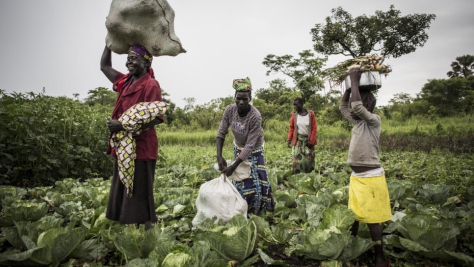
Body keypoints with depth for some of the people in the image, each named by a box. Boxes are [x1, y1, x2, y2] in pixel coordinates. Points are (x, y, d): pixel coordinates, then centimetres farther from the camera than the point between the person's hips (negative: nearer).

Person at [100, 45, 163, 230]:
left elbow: (155, 118, -20)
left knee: (139, 198, -3)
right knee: (122, 196, 15)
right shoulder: (125, 82, 13)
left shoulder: (150, 84, -11)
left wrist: (123, 125, -24)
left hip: (140, 149, -9)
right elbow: (105, 66, 28)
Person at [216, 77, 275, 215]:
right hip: (238, 148, 4)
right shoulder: (230, 110, -23)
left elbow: (250, 145, -32)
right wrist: (219, 156, -25)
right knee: (240, 177, 8)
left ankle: (257, 209, 17)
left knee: (256, 178, -1)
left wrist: (233, 166, -33)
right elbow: (221, 133, -15)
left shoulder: (255, 116, -34)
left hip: (254, 150, -3)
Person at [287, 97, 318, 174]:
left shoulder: (311, 114, -6)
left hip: (308, 140, 0)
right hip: (298, 140, 0)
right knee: (298, 159, -5)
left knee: (309, 160, 4)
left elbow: (314, 128, -4)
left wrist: (311, 141, -7)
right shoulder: (294, 115, -2)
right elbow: (291, 128, 5)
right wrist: (289, 140, -2)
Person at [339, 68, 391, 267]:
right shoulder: (357, 122, 11)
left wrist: (355, 80, -18)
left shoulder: (375, 120, -12)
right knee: (353, 215, 17)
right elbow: (343, 107, 22)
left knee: (371, 218, -1)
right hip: (356, 176, 8)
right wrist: (349, 85, 12)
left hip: (371, 177, -8)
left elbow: (357, 106, -29)